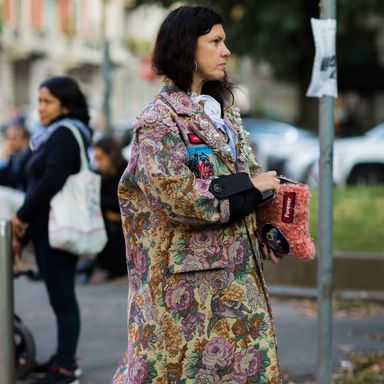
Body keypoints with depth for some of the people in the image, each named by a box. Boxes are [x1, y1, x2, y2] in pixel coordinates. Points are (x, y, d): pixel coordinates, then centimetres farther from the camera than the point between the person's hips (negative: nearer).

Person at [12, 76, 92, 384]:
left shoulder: (65, 134, -11)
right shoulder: (54, 134, 18)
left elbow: (51, 182, -19)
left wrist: (22, 215, -9)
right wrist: (26, 221, 13)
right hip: (46, 227, 9)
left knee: (62, 297, -5)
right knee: (60, 295, 13)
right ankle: (65, 357, 21)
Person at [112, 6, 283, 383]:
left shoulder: (224, 114, 13)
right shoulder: (158, 121, -10)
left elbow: (247, 173, 19)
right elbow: (178, 195, -21)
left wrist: (264, 229, 2)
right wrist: (249, 187, -13)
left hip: (236, 269, 7)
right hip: (188, 277, -7)